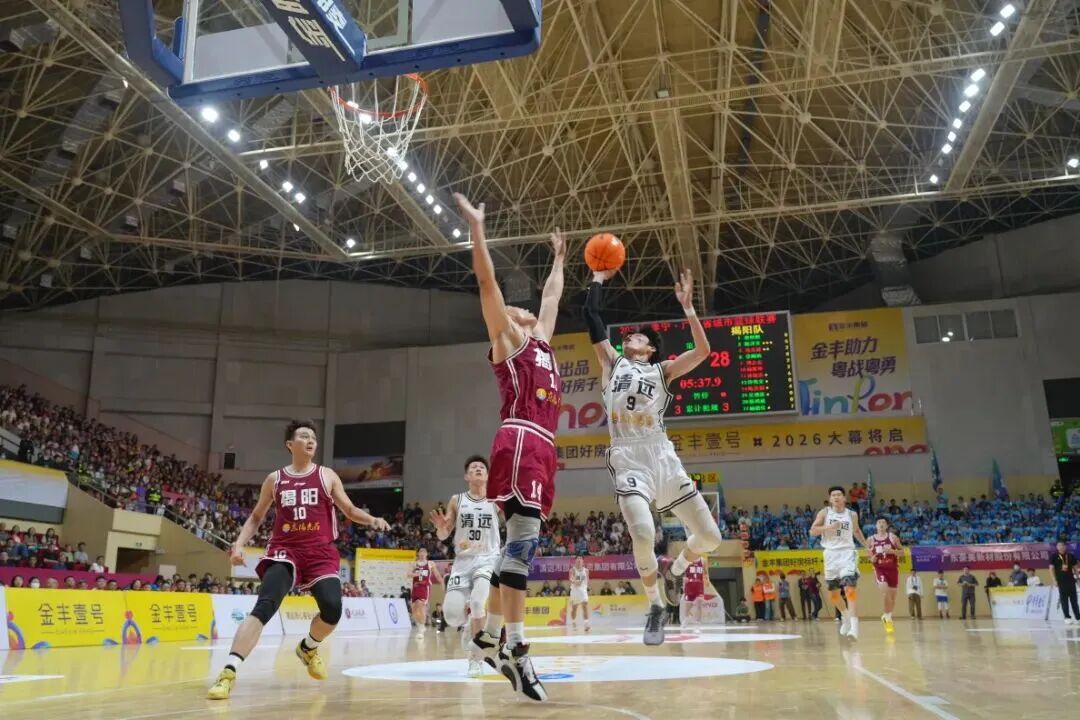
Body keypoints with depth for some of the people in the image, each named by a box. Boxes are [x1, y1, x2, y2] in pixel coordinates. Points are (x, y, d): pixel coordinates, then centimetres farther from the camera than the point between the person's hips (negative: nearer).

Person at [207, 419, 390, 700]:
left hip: (321, 552, 1)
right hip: (285, 551, -1)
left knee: (332, 608, -15)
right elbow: (256, 516, 18)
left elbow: (350, 511, 11)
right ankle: (228, 672, -22)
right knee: (264, 607, -23)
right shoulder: (274, 479, 9)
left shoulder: (327, 476, 8)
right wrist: (239, 543, 3)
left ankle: (308, 648, 19)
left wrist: (372, 520, -8)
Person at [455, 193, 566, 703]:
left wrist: (559, 257, 49)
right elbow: (487, 282, 1)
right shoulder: (508, 340, 8)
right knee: (523, 538, -16)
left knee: (522, 542, 8)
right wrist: (476, 227, 1)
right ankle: (516, 649, -17)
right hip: (521, 443, -8)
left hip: (542, 449, 9)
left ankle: (489, 634, 15)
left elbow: (553, 296, 42)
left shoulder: (542, 342, 28)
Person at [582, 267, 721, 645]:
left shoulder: (662, 370, 17)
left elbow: (703, 350, 2)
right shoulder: (613, 362, 17)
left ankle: (680, 565, 32)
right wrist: (599, 277, 21)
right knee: (643, 534, -25)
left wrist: (687, 306, 1)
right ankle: (656, 606, 0)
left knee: (710, 537, -2)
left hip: (662, 456, 2)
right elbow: (591, 315, 12)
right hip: (628, 459, -1)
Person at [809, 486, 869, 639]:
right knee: (833, 592, 10)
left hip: (847, 552, -1)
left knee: (849, 586, -21)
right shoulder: (824, 513, 0)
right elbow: (813, 531, -7)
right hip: (831, 553, 1)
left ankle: (853, 621, -23)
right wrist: (828, 527, -20)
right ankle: (845, 616, 34)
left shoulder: (852, 515, 5)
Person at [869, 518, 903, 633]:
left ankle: (887, 616, 32)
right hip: (880, 568, -1)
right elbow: (870, 554, 13)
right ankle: (888, 618, -9)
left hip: (892, 568, 1)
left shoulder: (892, 537, -1)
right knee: (884, 590, -21)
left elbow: (901, 551, 1)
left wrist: (891, 551, -17)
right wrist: (872, 558, -9)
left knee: (892, 594, 9)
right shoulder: (871, 539, 2)